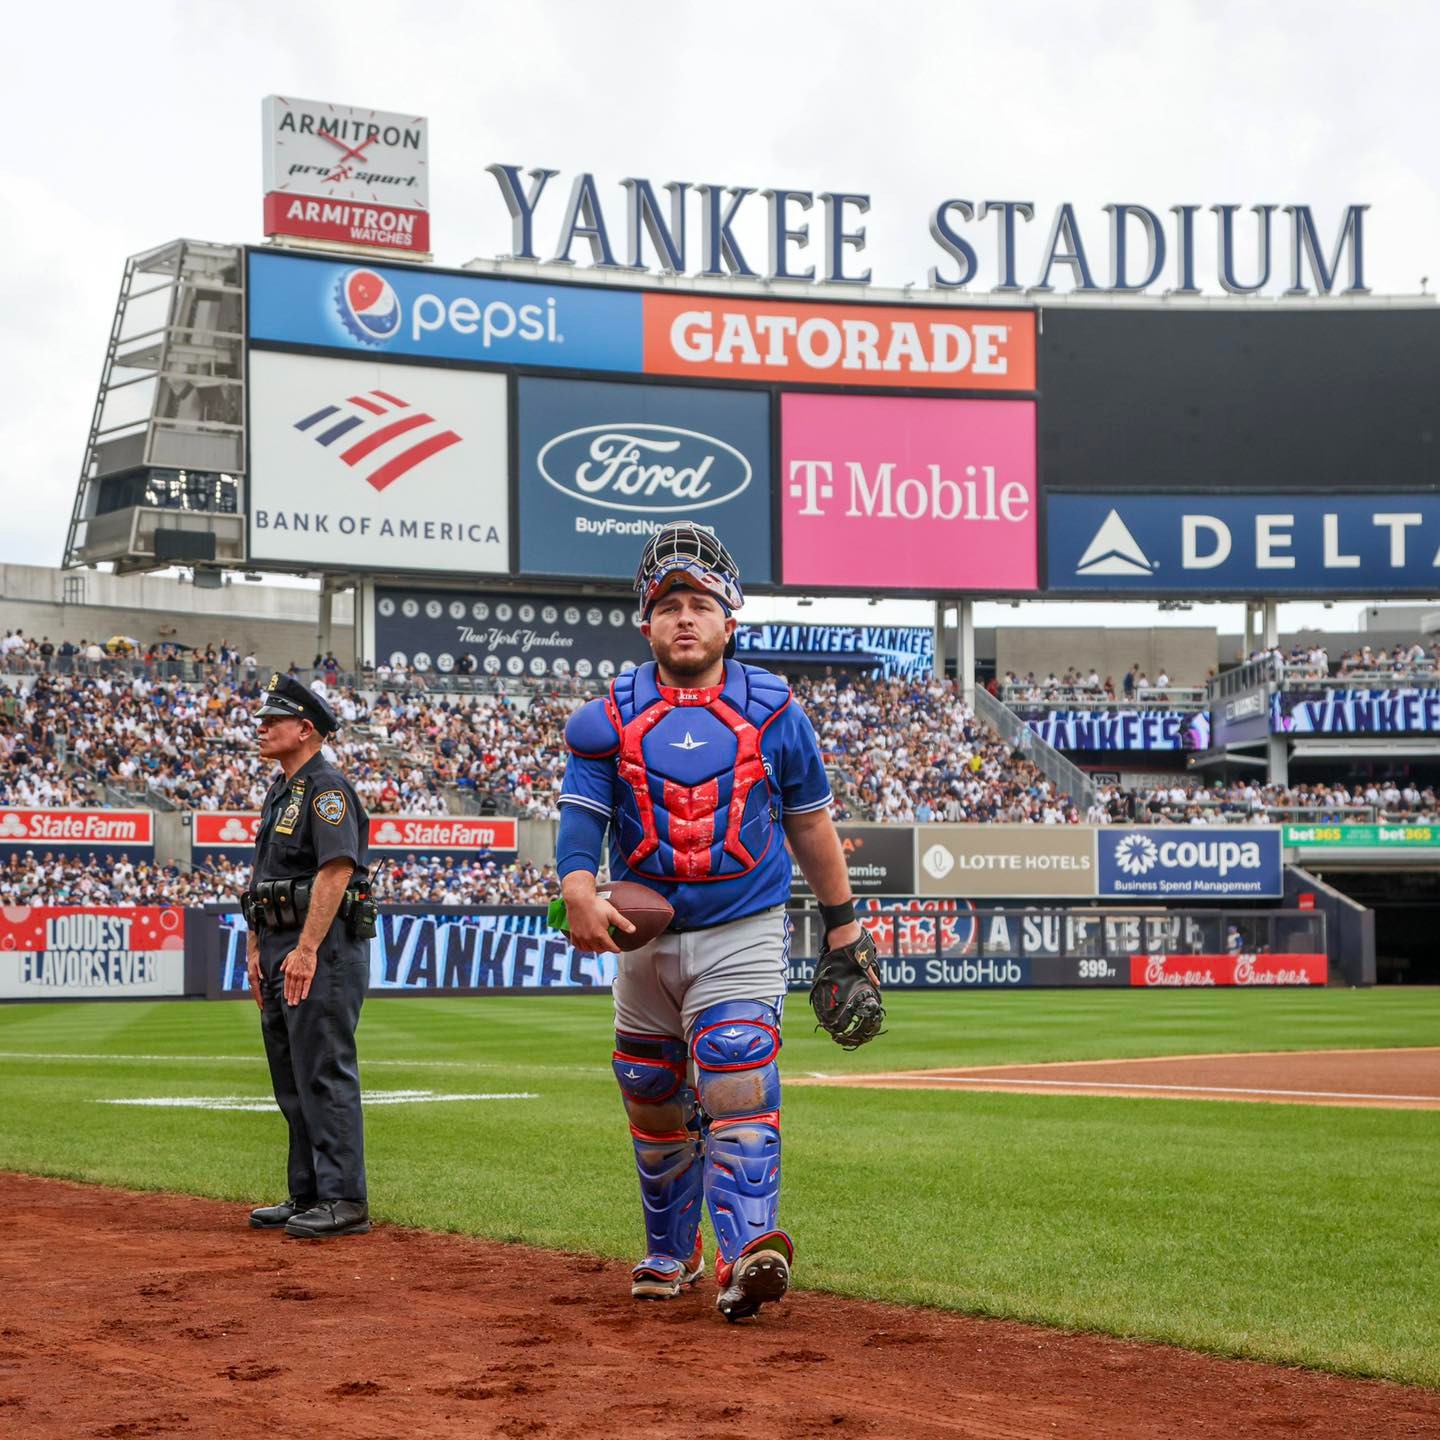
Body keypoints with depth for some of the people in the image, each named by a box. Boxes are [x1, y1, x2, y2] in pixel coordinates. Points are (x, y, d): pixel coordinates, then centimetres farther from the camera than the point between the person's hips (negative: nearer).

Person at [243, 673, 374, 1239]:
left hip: (323, 948, -10)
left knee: (325, 1073, -11)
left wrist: (306, 949, -26)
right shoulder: (280, 791, 20)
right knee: (292, 1080, 13)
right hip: (281, 949, 10)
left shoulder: (326, 787, -11)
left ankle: (344, 1199, -10)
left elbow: (336, 870, -22)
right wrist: (255, 948, 17)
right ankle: (307, 1195, 20)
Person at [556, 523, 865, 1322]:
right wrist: (579, 891, -29)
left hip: (743, 938, -2)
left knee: (736, 1092, -19)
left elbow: (811, 822, 9)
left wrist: (842, 927, 11)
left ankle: (745, 1254, -29)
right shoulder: (609, 717, 0)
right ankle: (670, 1253, 30)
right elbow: (581, 814, -10)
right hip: (646, 940, 3)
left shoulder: (772, 711, 0)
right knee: (654, 1107, 12)